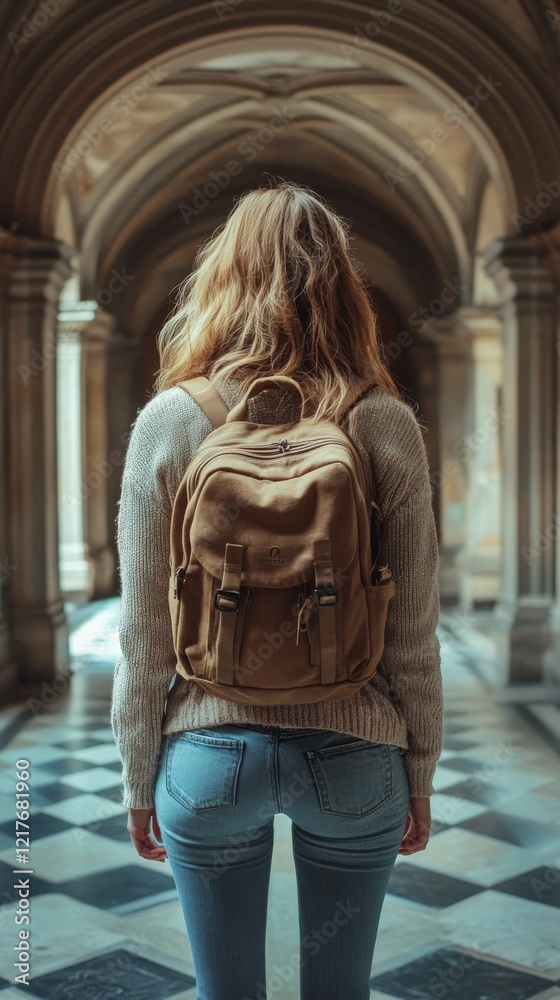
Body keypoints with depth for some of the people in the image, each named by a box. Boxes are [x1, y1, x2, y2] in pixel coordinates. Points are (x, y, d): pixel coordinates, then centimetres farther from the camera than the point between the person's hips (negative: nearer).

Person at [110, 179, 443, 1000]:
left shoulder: (169, 420, -8)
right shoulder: (386, 424, -8)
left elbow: (143, 633, -5)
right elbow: (414, 630, -5)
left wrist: (139, 780, 7)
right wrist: (420, 773, 8)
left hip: (209, 754, 0)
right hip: (355, 755, 1)